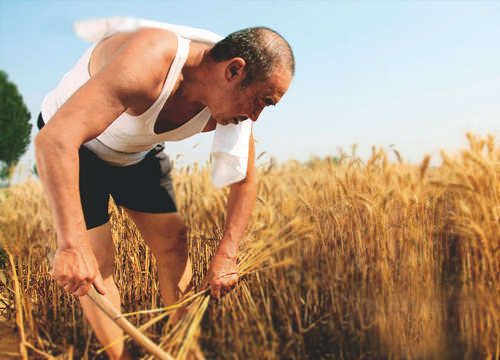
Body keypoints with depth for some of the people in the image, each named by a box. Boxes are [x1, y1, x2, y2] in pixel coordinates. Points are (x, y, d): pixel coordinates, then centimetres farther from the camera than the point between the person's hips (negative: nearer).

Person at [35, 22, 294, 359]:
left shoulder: (230, 105, -19)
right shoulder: (152, 59, -42)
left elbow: (246, 180, -3)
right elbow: (55, 139, -49)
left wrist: (226, 256, -10)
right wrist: (72, 245, -52)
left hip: (138, 153, 6)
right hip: (70, 145, -5)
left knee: (173, 246, 3)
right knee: (96, 263, -9)